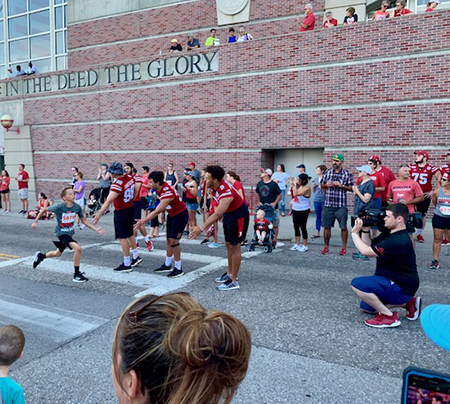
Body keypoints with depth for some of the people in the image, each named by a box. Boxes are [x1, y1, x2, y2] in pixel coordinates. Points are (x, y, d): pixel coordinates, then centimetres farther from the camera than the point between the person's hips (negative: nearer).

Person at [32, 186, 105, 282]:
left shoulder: (77, 207, -10)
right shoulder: (59, 207, -22)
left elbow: (84, 221, -1)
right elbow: (44, 210, -7)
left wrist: (96, 229, -10)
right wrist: (35, 221, -3)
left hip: (70, 233, 6)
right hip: (61, 233, -6)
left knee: (58, 253, 25)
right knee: (77, 248, -26)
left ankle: (40, 256, 54)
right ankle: (77, 275, -14)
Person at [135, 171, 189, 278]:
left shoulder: (168, 193, -32)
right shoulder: (160, 188, -5)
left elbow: (157, 211, -32)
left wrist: (143, 221, -29)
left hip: (180, 215, -9)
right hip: (172, 215, 9)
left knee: (173, 241, -11)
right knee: (169, 240, 12)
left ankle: (179, 268, -1)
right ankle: (167, 265, 23)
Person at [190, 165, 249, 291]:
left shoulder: (226, 193, -37)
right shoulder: (218, 185, -10)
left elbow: (217, 214, -47)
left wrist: (201, 228, -53)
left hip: (238, 216, -9)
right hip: (228, 214, 10)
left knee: (234, 246, -6)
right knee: (228, 244, 17)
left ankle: (234, 282, 2)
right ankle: (229, 273, 31)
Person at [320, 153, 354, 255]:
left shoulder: (347, 174, 0)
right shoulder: (327, 172, 9)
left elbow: (351, 188, 0)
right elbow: (321, 185, 17)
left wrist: (341, 186, -14)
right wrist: (326, 185, -5)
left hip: (341, 206, -3)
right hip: (328, 205, 3)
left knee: (343, 227, 3)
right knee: (326, 227, 7)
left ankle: (344, 248, 17)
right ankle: (326, 247, 21)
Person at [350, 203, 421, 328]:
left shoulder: (399, 241, -27)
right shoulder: (389, 234, 6)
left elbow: (366, 251, -28)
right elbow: (369, 246, 10)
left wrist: (355, 232, -15)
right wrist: (365, 230, -5)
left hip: (401, 288, -11)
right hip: (394, 282, 11)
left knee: (357, 284, -26)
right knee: (365, 307, 21)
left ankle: (388, 317, -14)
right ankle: (408, 302, 19)